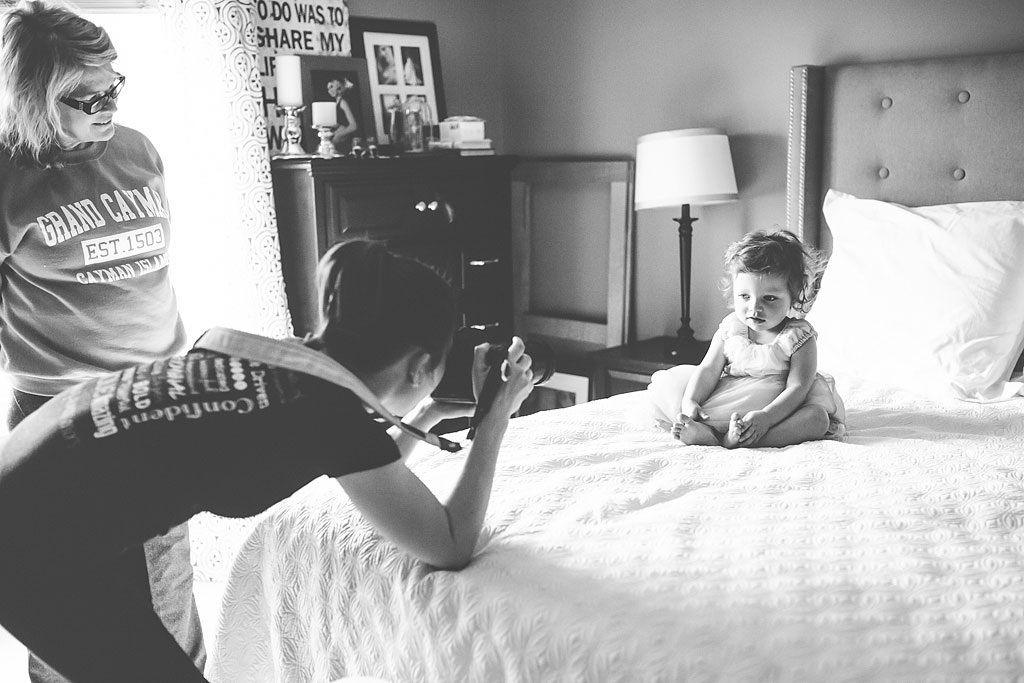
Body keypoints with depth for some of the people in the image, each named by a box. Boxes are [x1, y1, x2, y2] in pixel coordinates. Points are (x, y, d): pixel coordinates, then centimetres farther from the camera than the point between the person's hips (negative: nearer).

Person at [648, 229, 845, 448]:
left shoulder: (799, 337, -11)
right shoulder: (730, 329, 0)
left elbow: (797, 388, -20)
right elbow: (708, 370, -4)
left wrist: (765, 417, -36)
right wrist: (690, 402, -24)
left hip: (780, 406, -2)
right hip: (727, 402, 2)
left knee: (818, 418, -34)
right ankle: (704, 429, -35)